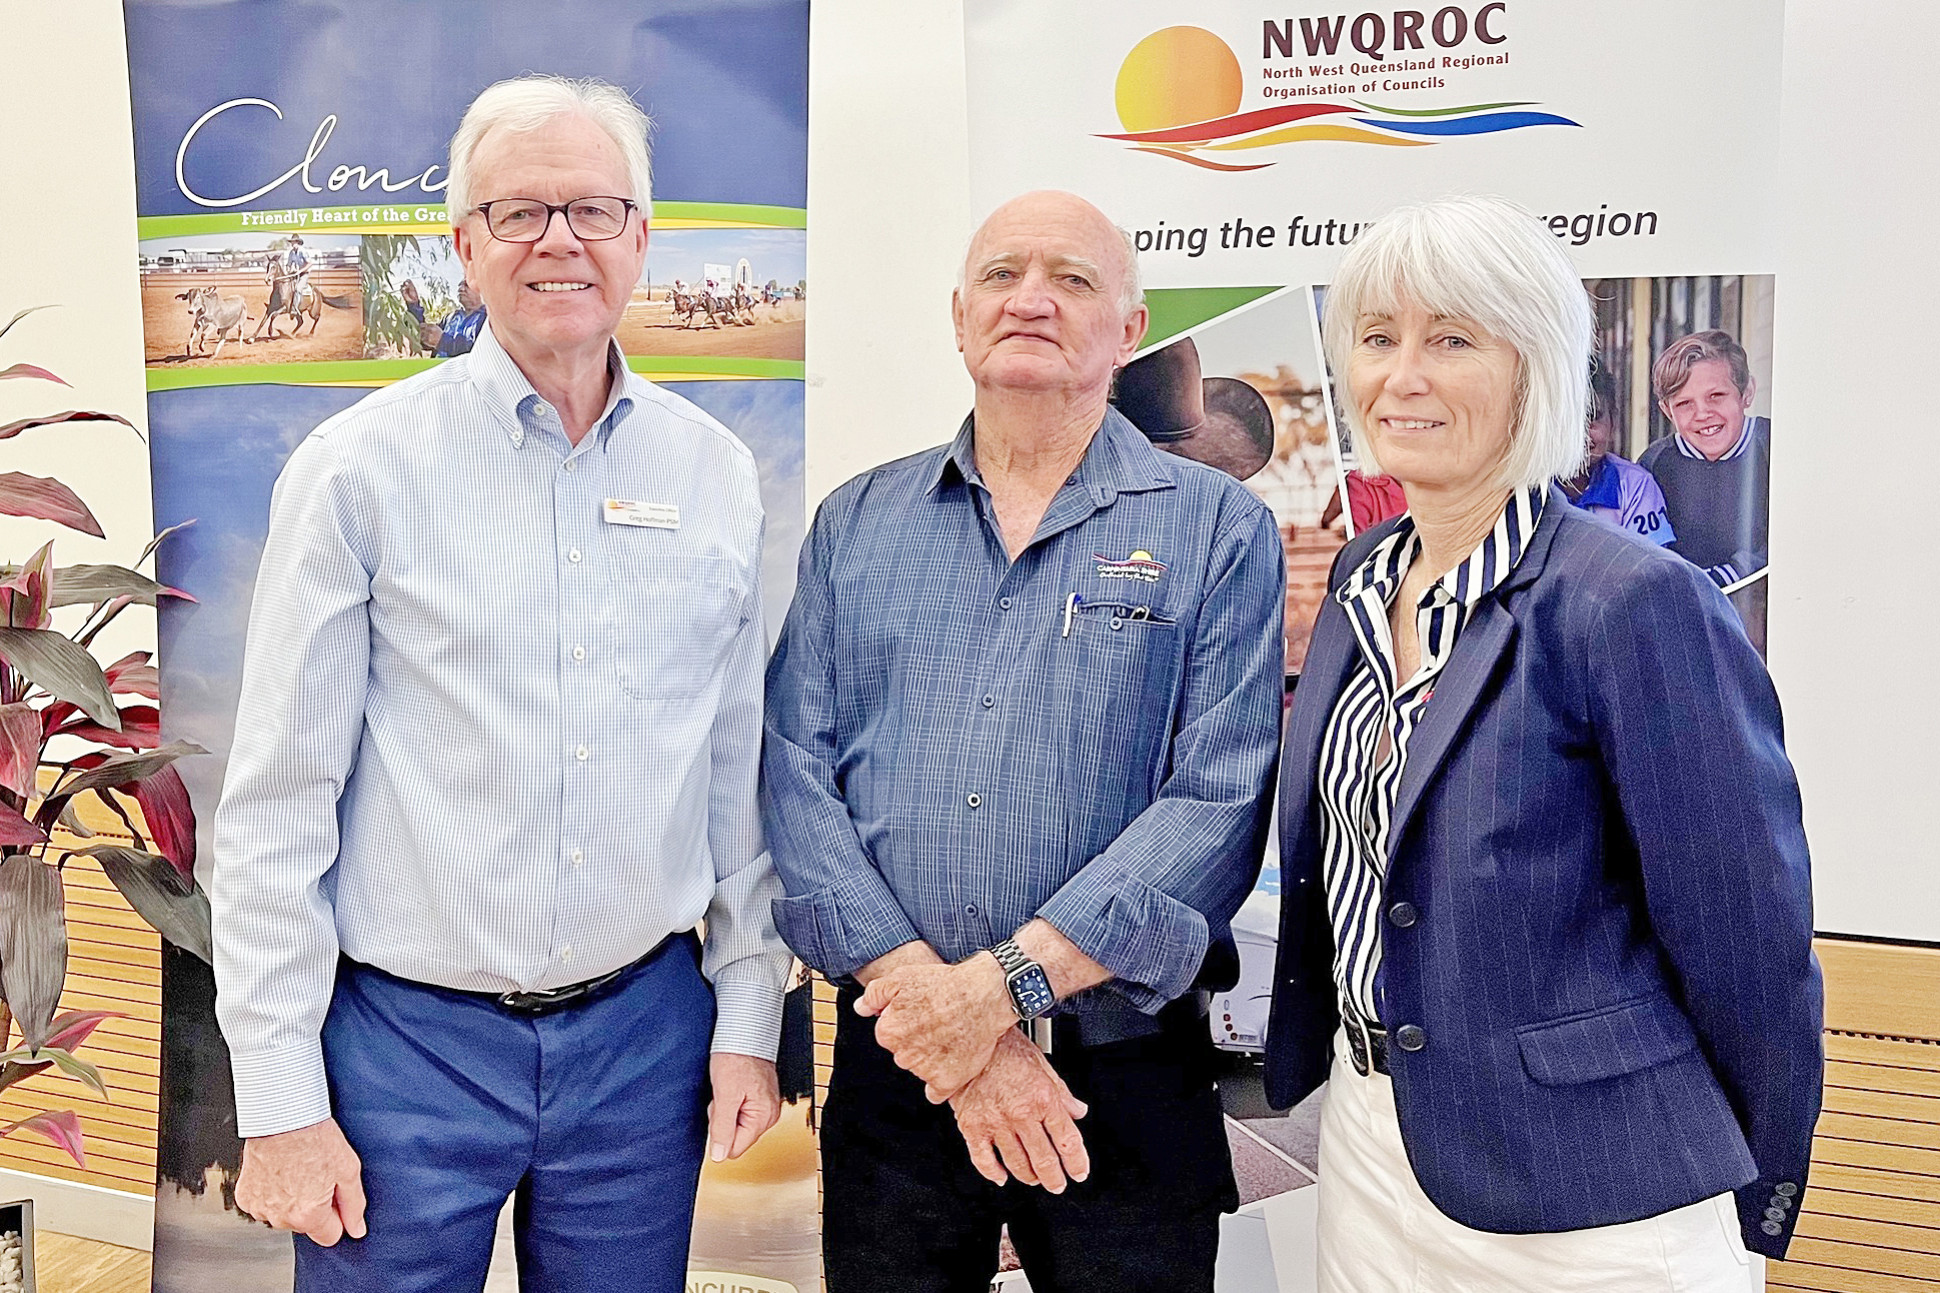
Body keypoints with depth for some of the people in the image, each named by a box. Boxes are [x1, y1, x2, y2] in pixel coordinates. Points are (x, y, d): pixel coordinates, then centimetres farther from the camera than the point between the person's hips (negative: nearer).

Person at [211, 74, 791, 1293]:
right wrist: (280, 1100, -7)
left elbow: (741, 771, 8)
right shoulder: (361, 469, -7)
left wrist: (750, 1015, 7)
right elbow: (279, 806, -6)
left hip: (646, 1033, 3)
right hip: (405, 1041, -2)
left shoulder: (716, 474, 3)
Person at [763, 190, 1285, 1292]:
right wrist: (927, 998, -14)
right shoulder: (857, 525, 7)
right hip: (892, 1068, 2)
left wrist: (1007, 981, -20)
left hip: (1124, 1074, -2)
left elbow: (1220, 800, -11)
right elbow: (797, 774, -2)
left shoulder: (1217, 529, -1)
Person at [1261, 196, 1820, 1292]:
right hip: (1369, 1149, 7)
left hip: (1581, 1202, -6)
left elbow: (1749, 945, -13)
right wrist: (1304, 1058, 15)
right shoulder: (1363, 581, 4)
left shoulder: (1640, 604, -19)